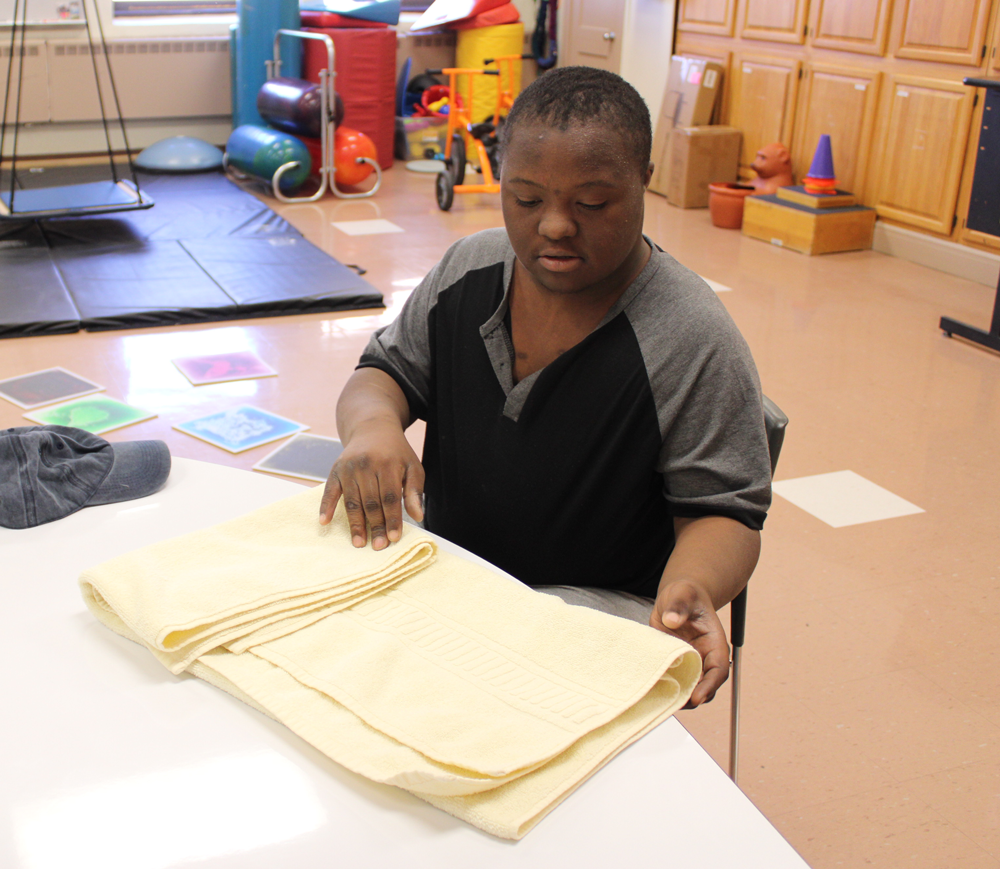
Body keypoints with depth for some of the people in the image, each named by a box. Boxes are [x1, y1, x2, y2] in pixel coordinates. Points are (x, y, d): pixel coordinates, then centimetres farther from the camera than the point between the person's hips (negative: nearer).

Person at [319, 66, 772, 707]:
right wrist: (373, 421, -16)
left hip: (595, 602, -5)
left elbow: (722, 512, -12)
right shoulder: (469, 269, 1)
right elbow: (389, 369, 9)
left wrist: (689, 585, -36)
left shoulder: (693, 342, -16)